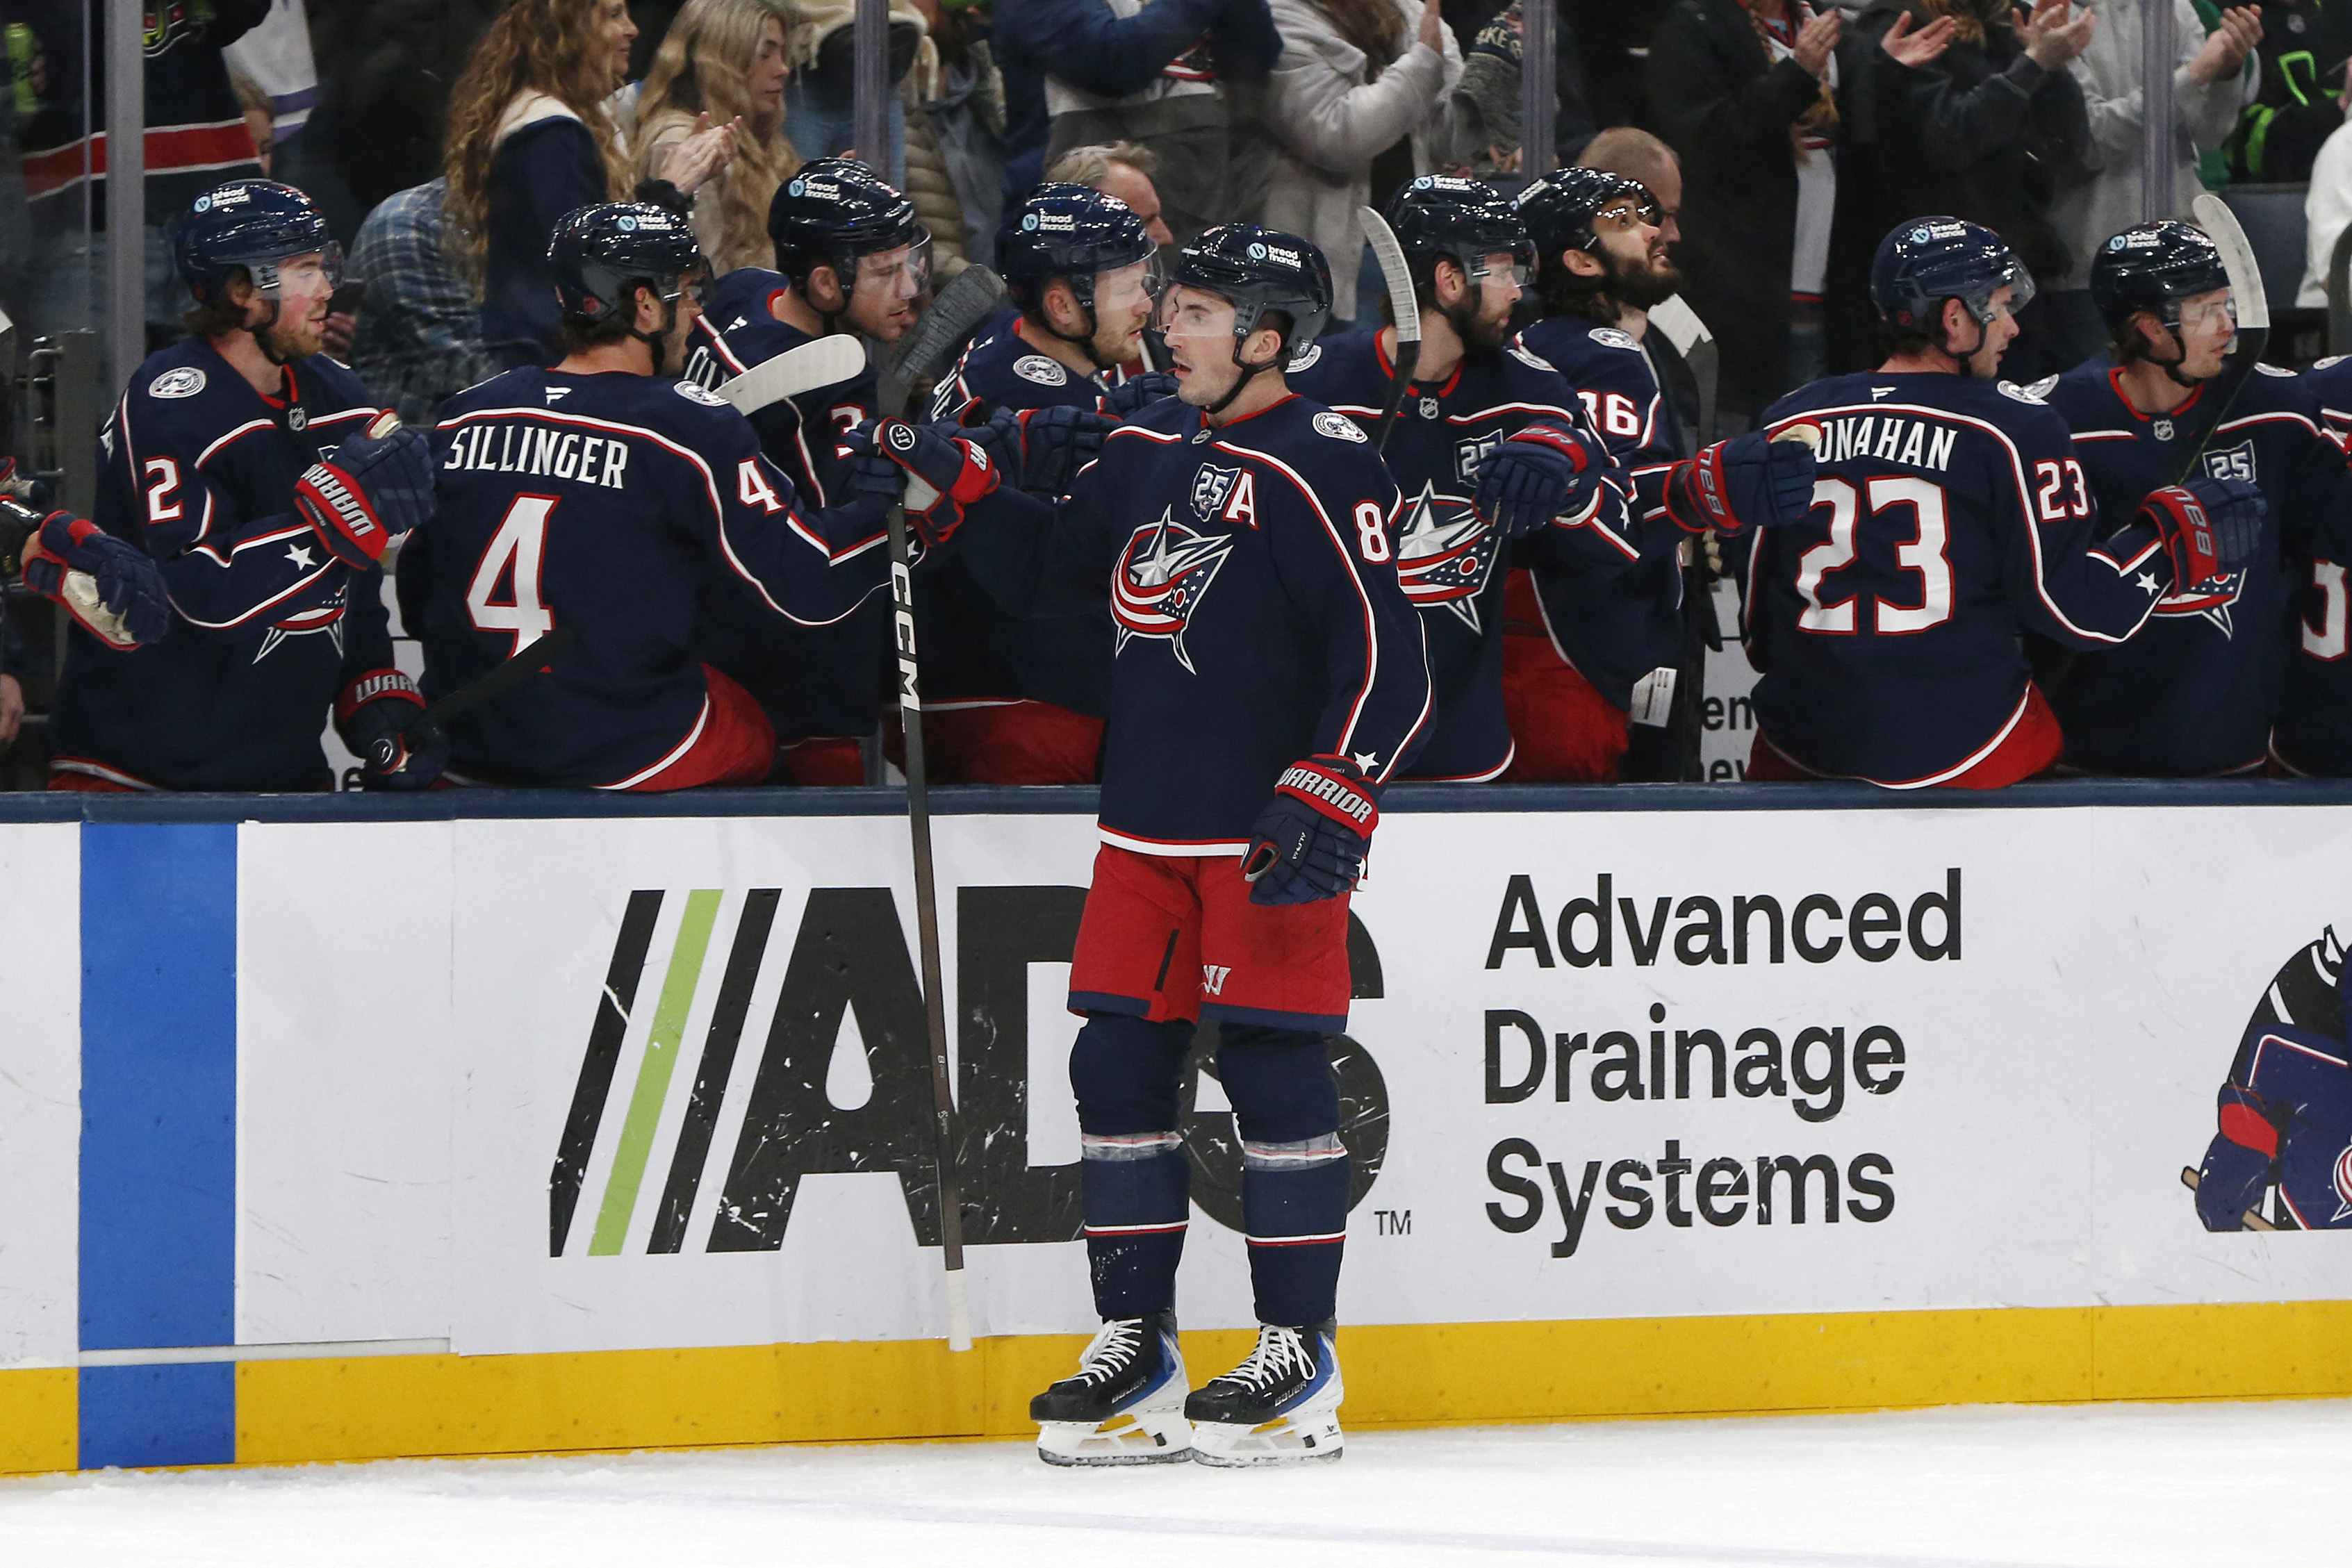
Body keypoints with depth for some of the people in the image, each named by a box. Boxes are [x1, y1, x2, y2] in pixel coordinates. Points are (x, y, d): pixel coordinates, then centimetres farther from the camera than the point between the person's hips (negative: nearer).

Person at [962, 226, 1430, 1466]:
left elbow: (1387, 654, -16)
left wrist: (1330, 803, -22)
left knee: (1272, 1069, -6)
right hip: (1146, 826, 8)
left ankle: (1300, 1358, 1)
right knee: (1117, 1067, 5)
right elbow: (1047, 571, 24)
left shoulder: (1316, 468, -12)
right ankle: (1136, 1349, 13)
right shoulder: (1147, 450, 12)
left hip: (1270, 831, -8)